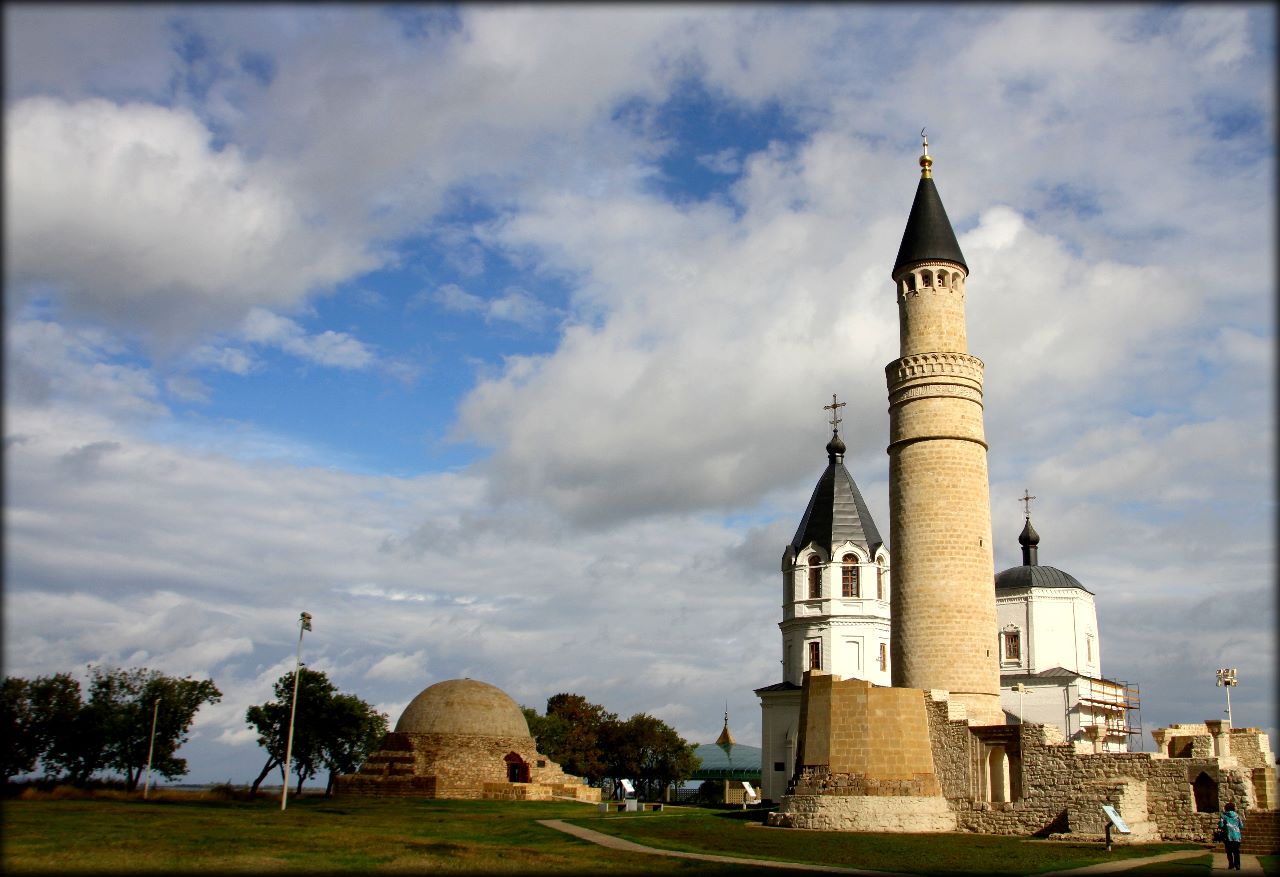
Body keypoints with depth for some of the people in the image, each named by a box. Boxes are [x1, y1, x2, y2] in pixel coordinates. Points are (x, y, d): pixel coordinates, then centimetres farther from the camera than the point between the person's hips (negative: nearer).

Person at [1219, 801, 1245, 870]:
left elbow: (1221, 826, -10)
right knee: (1236, 852, 6)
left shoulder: (1224, 816, -4)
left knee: (1229, 852, 9)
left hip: (1228, 837, -2)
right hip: (1237, 837, 2)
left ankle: (1231, 865, 9)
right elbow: (1241, 827, 4)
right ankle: (1237, 866, -1)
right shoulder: (1237, 816, 3)